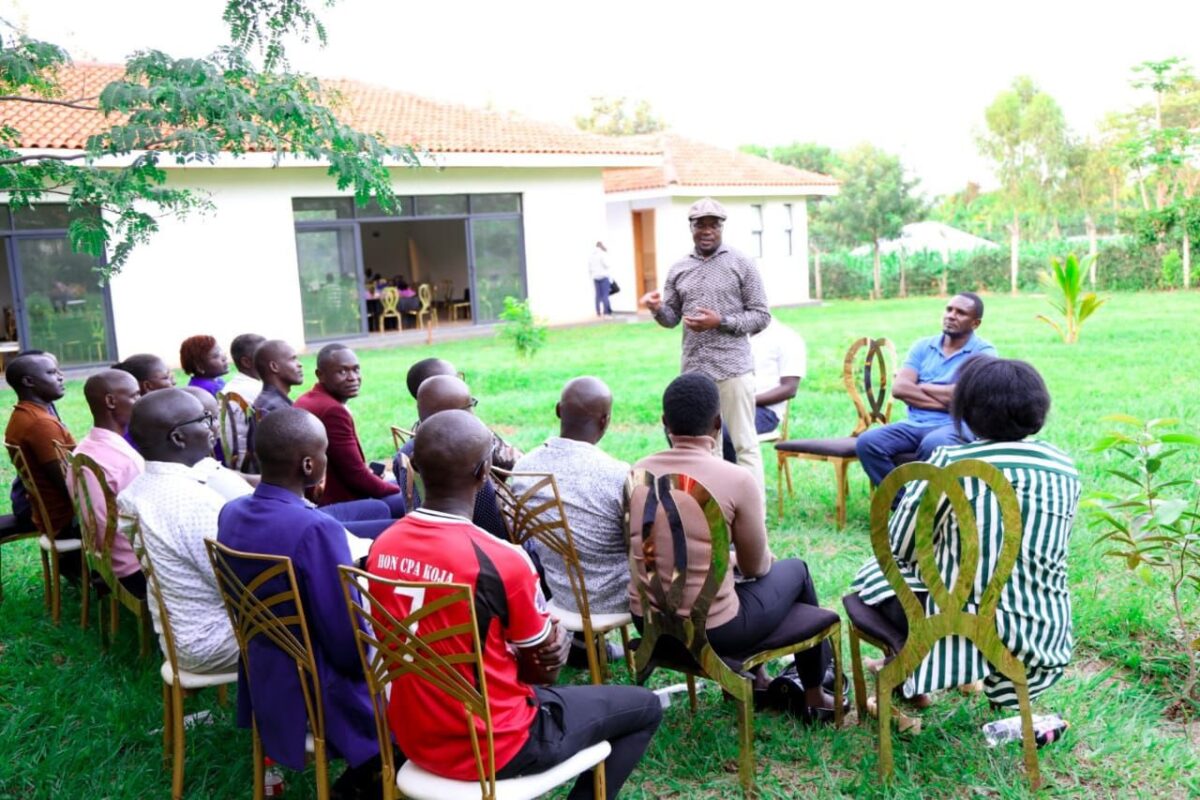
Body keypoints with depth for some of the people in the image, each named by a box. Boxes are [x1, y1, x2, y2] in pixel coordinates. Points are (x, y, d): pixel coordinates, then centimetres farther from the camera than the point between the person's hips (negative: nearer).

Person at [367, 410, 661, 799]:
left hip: (415, 739, 6)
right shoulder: (501, 561, -26)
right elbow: (543, 668, -10)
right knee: (645, 707, 11)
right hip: (493, 749, -6)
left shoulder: (381, 547, -7)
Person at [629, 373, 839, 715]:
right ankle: (815, 694, 38)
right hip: (711, 631, -5)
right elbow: (755, 566, -3)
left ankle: (756, 678, 45)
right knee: (795, 570, 22)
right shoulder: (737, 479, -17)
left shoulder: (638, 472, -3)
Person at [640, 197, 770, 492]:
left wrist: (720, 321, -15)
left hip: (733, 368, -4)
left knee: (744, 444, 0)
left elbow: (761, 316, -2)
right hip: (693, 369, 4)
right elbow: (672, 319, 14)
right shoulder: (678, 269, 11)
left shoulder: (741, 264, -1)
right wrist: (658, 308, -9)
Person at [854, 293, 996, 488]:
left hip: (957, 426, -4)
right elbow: (899, 388, -1)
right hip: (915, 423, 4)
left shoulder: (983, 352, 1)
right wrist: (946, 401, -9)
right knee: (867, 441, -23)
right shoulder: (923, 346, 13)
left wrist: (920, 386, -2)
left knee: (933, 445, -39)